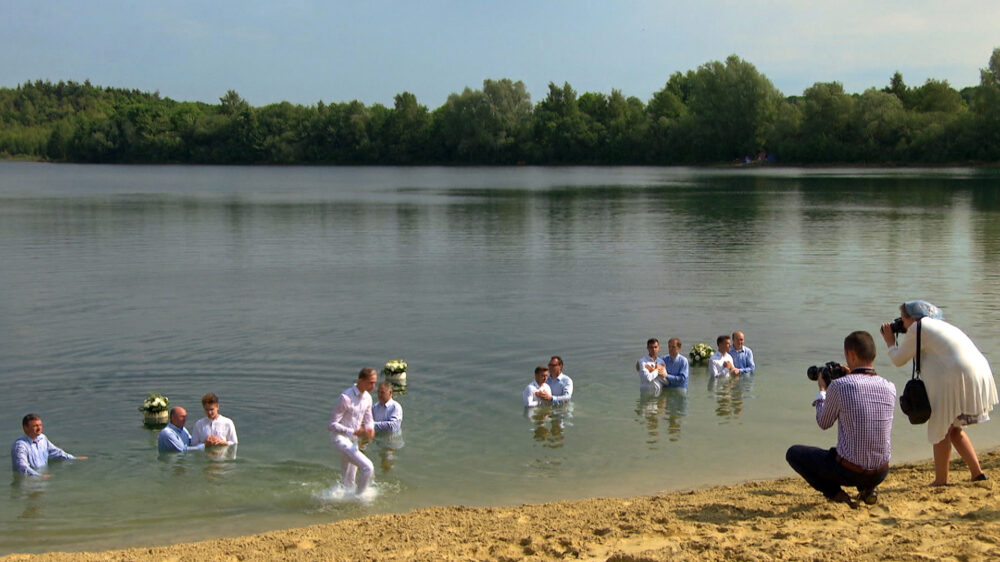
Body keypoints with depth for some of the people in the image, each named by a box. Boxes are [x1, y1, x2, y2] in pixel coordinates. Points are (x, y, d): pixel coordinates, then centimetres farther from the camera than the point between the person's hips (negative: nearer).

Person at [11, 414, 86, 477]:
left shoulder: (42, 438, 9)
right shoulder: (19, 445, -18)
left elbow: (55, 452, 24)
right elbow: (22, 467, -31)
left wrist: (74, 459, 18)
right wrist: (38, 475, -45)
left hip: (44, 473, 8)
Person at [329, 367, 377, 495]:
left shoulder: (367, 398, 2)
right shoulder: (346, 398, -22)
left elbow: (368, 420, 14)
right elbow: (332, 424, -20)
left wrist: (370, 429, -11)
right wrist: (355, 432, -28)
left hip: (353, 441, 8)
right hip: (340, 438, -8)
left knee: (348, 482, 18)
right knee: (368, 467, -18)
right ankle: (358, 496, -1)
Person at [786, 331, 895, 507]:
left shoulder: (839, 385, -17)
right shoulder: (890, 388, -3)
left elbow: (823, 423, 1)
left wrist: (822, 390, 16)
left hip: (848, 471, -5)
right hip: (881, 474, 5)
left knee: (793, 453, 14)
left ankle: (834, 493, 2)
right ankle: (867, 489, 14)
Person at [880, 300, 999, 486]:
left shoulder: (918, 328, -2)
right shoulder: (942, 326, 26)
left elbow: (898, 360, 2)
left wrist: (890, 342, 20)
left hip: (958, 380, -9)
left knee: (942, 429, 2)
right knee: (954, 429, 19)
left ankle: (941, 480, 6)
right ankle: (977, 473, 17)